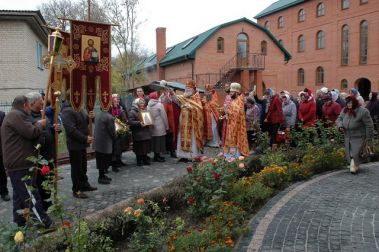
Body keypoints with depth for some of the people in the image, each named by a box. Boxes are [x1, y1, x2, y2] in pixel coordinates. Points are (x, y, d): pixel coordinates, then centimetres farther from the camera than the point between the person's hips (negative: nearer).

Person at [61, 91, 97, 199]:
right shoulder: (67, 111, -19)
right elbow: (71, 129, -26)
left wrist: (89, 117, 2)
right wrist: (85, 138, -25)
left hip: (82, 143, 10)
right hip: (75, 144, -9)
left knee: (83, 166, 20)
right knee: (76, 168, 0)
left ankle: (84, 185, 33)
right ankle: (77, 190, 11)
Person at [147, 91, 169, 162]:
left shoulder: (148, 106, 4)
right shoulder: (159, 105, -10)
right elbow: (164, 116, -8)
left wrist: (150, 123, 16)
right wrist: (166, 126, 0)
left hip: (152, 127, 6)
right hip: (160, 127, -6)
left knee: (154, 141, 12)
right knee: (159, 140, 0)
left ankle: (156, 155, 20)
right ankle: (157, 156, 2)